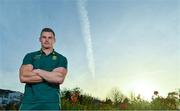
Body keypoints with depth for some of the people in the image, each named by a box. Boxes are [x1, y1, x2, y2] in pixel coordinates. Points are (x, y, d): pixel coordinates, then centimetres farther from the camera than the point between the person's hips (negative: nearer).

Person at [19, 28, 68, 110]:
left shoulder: (61, 59, 10)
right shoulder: (30, 56, 13)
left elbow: (59, 78, -7)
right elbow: (23, 77, -5)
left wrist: (38, 71, -3)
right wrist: (51, 76, -5)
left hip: (51, 103, 0)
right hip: (29, 102, 1)